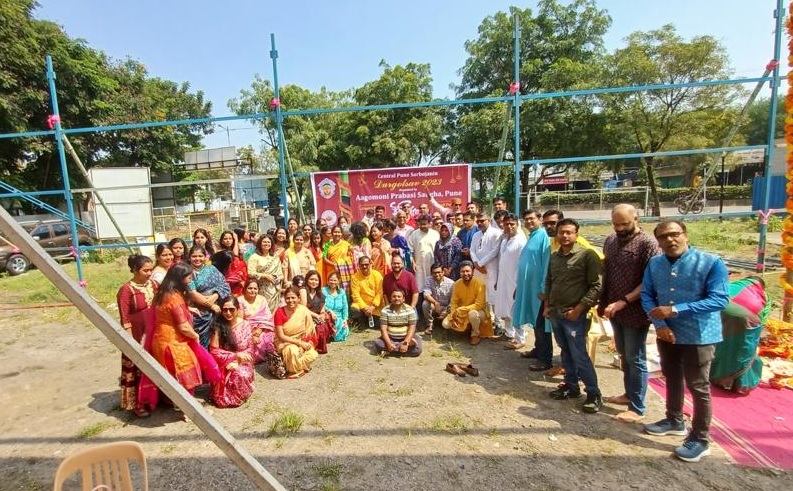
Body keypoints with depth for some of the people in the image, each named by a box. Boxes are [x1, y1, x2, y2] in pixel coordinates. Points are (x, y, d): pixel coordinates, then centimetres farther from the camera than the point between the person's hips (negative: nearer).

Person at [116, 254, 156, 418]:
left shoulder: (153, 284, 3)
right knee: (136, 370, 8)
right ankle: (136, 404, 22)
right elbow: (124, 319, -14)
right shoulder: (126, 290, -14)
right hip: (138, 338, -5)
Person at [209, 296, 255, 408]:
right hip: (224, 366, -1)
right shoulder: (218, 326, -8)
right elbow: (214, 351, -10)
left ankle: (238, 396, 4)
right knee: (235, 376, -29)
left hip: (242, 364, 1)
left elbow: (251, 350, -1)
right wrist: (236, 355, -19)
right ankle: (226, 398, 4)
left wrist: (238, 362, -17)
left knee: (243, 375, -29)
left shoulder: (245, 325, -2)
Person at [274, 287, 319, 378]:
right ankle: (296, 369, -6)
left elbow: (309, 330, -2)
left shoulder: (304, 310, -10)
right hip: (284, 342, -3)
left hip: (302, 342, 3)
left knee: (312, 354, -23)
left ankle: (297, 366, 5)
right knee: (293, 350, -34)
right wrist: (299, 343, -21)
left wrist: (304, 342, -18)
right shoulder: (280, 312, -15)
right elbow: (281, 336, -16)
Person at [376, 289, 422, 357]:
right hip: (390, 338, 1)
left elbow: (412, 329, -11)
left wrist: (405, 343, -26)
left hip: (406, 337, -1)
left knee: (417, 349, -26)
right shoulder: (385, 310, -5)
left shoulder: (410, 310, -6)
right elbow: (383, 329, -10)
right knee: (377, 343, -28)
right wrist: (389, 343, -26)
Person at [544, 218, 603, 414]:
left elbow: (597, 286, -12)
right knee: (566, 353, 16)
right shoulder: (554, 257, 8)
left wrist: (579, 308, -16)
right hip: (555, 314, 6)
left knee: (579, 356, -3)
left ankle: (594, 395, 12)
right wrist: (547, 306, 11)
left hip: (575, 315, -6)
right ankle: (571, 386, 30)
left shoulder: (587, 255, -9)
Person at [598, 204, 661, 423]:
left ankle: (637, 408, 16)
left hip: (635, 313, -6)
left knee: (635, 360, 4)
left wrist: (623, 302, -23)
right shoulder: (610, 241, 7)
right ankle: (629, 393, 37)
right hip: (615, 311, 7)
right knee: (624, 355, 20)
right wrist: (603, 303, 10)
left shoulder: (648, 243, -14)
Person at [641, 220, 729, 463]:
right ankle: (674, 420, 42)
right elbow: (646, 296, 0)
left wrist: (675, 310, -26)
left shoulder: (711, 263, -15)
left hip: (699, 335, -5)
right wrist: (659, 324, -15)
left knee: (698, 387, 5)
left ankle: (700, 439, 22)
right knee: (672, 379, 21)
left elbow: (720, 299, -21)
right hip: (666, 333, 5)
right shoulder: (654, 264, 0)